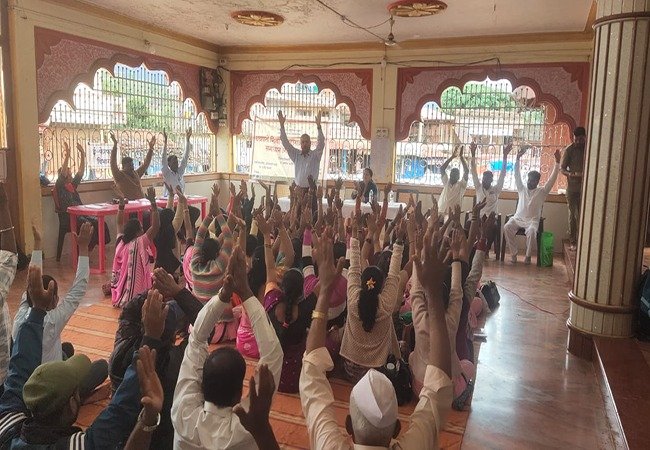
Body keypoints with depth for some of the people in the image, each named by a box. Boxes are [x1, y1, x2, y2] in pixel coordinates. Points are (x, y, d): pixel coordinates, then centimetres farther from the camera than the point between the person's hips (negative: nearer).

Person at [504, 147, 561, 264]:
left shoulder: (542, 191, 7)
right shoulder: (522, 189, 13)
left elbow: (552, 179, -2)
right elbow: (517, 175, 6)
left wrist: (557, 162, -11)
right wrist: (518, 158, -4)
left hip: (532, 220, -2)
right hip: (518, 218, 2)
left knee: (532, 231, -36)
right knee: (507, 227, -29)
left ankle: (528, 255, -16)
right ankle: (514, 252, -16)